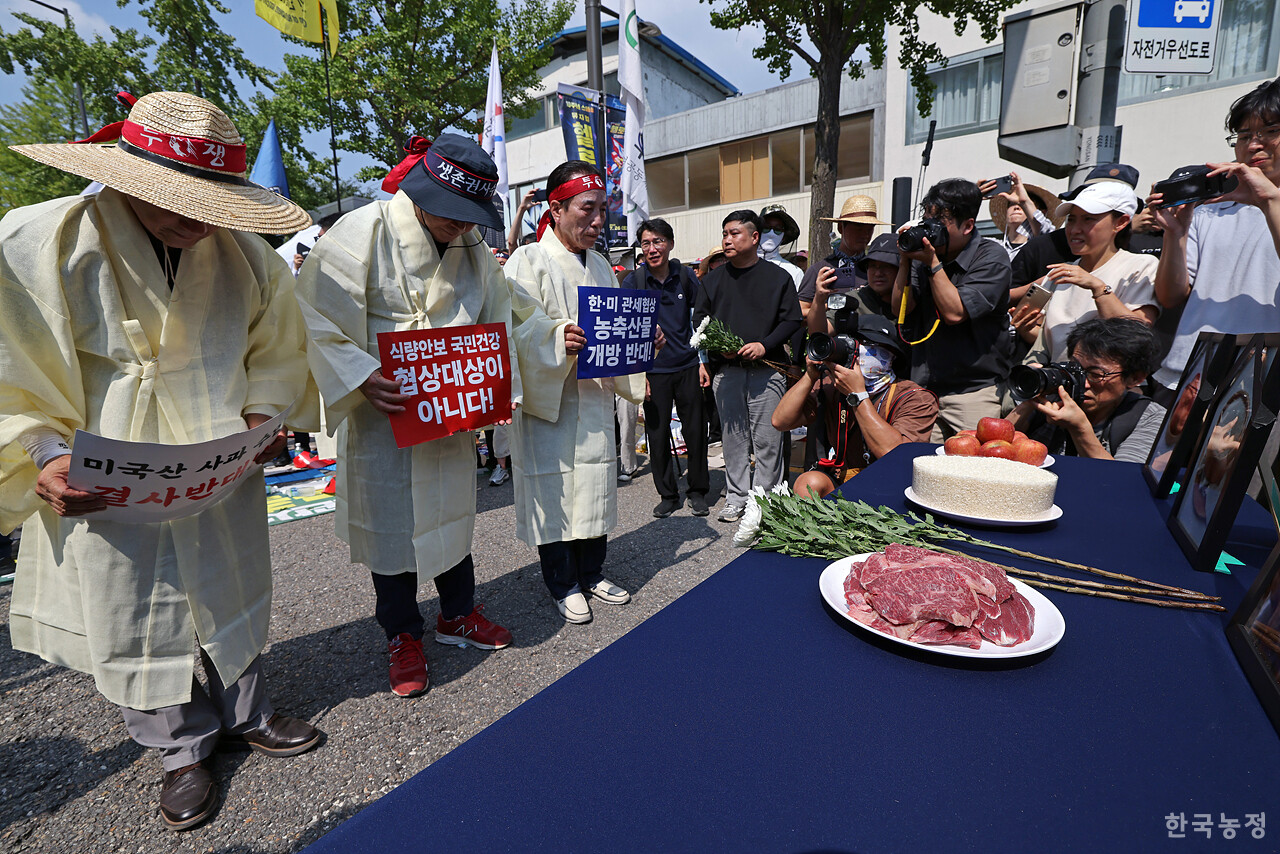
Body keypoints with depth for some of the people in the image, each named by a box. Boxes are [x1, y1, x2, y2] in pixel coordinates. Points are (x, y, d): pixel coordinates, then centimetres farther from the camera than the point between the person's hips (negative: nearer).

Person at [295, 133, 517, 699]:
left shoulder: (473, 248, 4)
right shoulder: (361, 233, -12)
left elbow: (496, 323, 11)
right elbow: (316, 321, -13)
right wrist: (362, 378, -26)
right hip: (383, 411, -4)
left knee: (454, 510, 16)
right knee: (390, 520, 7)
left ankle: (457, 614, 37)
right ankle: (402, 635, 28)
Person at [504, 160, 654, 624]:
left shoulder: (600, 265, 15)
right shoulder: (528, 261, -6)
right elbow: (519, 332, -15)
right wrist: (560, 338, -31)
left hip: (594, 397, 6)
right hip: (546, 399, -6)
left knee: (594, 482, 13)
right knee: (553, 488, 3)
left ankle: (592, 573, 32)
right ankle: (563, 584, 23)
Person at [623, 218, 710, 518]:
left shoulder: (685, 276, 3)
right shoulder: (633, 281, -1)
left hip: (688, 366, 1)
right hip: (653, 370, -1)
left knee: (696, 431, 6)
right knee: (657, 434, 4)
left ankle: (698, 491, 24)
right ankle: (668, 495, 21)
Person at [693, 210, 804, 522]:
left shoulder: (778, 277, 5)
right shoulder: (714, 278, 13)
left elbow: (792, 320, 2)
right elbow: (699, 318, 14)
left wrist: (764, 345, -13)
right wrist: (716, 347, -4)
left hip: (766, 370, -2)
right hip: (725, 371, 3)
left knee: (767, 440, -1)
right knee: (733, 438, 7)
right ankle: (737, 496, 18)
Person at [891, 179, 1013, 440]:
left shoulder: (991, 257, -4)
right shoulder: (926, 251, 9)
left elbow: (954, 313, -16)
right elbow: (900, 309, 4)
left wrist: (933, 263, -13)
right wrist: (906, 260, -4)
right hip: (924, 390, 4)